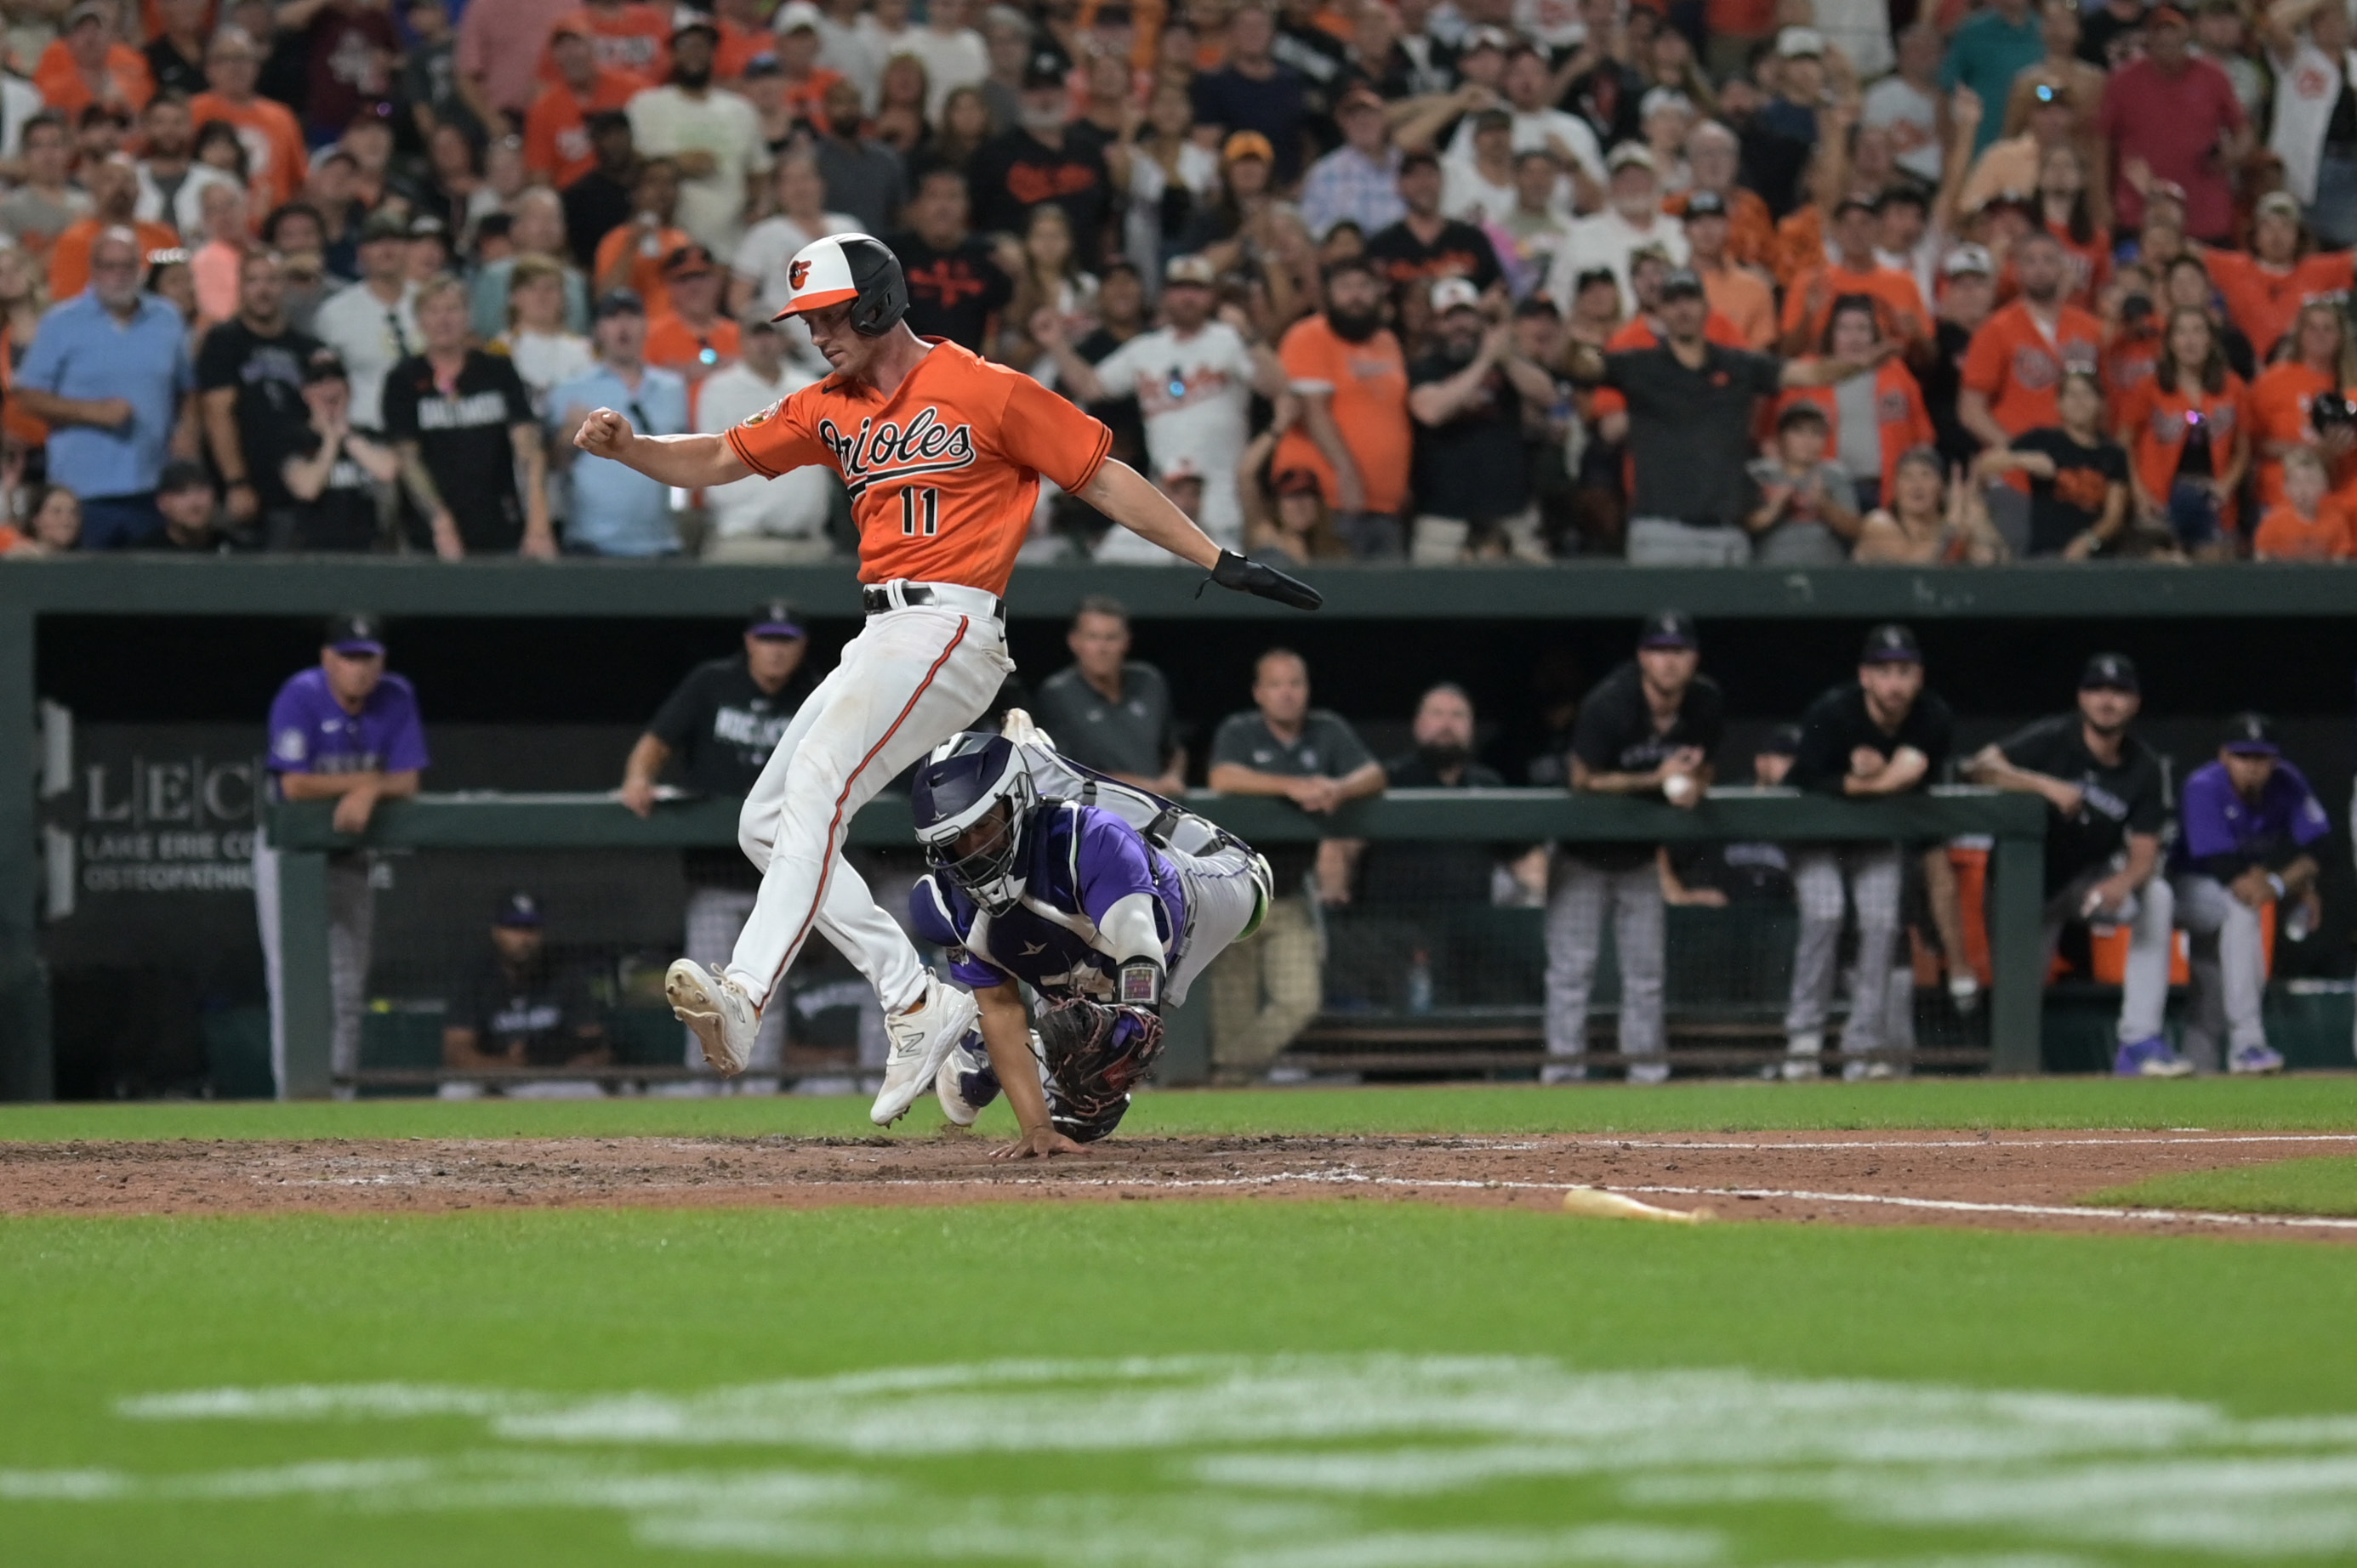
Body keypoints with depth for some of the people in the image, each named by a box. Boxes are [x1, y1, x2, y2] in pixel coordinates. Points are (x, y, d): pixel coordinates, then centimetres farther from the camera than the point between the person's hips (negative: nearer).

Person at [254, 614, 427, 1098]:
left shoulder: (395, 698, -4)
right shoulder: (300, 697, -17)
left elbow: (407, 782, -5)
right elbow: (294, 785, -23)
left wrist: (369, 792, -26)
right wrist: (368, 779, -16)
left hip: (351, 853, 4)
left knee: (348, 985, 4)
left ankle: (340, 1093, 10)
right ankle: (294, 1098, -12)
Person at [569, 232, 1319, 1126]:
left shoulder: (986, 393, -4)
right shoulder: (829, 410, 16)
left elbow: (1102, 477, -1)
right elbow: (720, 460, 16)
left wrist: (1218, 562, -3)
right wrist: (627, 448, -4)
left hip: (949, 627, -9)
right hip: (879, 639, 9)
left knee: (817, 785, -26)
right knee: (767, 826, 6)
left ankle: (745, 995, -40)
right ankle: (916, 1004, 6)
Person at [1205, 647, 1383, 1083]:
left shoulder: (1328, 731, 5)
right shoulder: (1239, 732, -5)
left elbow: (1374, 775, -5)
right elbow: (1223, 778, -24)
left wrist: (1339, 789, -28)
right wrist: (1293, 786, -36)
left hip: (1291, 897, 4)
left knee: (1301, 1001, -6)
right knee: (1234, 1009, -4)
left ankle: (1235, 1067, 10)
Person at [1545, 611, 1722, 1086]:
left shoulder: (1706, 704, -11)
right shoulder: (1608, 705, -26)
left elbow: (1702, 766, 5)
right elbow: (1583, 780, -20)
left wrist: (1693, 788, -20)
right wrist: (1657, 780, -28)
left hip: (1640, 853, 5)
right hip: (1583, 855, -5)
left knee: (1646, 968, 7)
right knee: (1572, 964, -6)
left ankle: (1648, 1072, 13)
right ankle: (1563, 1068, -3)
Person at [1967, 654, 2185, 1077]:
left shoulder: (2142, 768, -8)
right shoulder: (2054, 738, -18)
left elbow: (2144, 853, -11)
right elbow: (1979, 767, -31)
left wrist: (2122, 883, -35)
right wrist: (2047, 786, -43)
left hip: (2094, 876, 2)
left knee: (2157, 897, -26)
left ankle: (2140, 1043, -28)